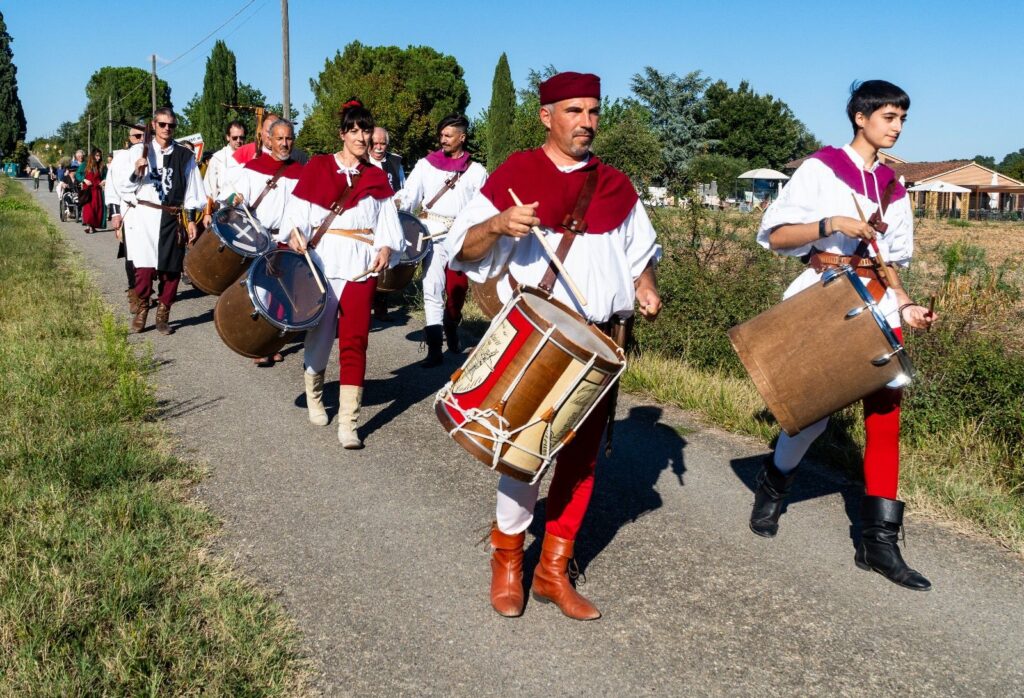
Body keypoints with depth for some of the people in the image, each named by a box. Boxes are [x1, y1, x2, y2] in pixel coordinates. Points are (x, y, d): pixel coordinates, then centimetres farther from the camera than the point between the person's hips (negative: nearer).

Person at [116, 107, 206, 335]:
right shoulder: (138, 151, 6)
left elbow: (192, 190, 9)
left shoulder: (184, 155, 8)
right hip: (143, 216, -1)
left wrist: (191, 219, 4)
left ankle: (163, 316, 14)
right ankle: (141, 310, 12)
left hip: (172, 219, 1)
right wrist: (136, 171, -12)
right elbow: (123, 187, 6)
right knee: (144, 267, -8)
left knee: (171, 269, 2)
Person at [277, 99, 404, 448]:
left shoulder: (377, 178, 13)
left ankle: (348, 421, -5)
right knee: (321, 334, 5)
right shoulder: (317, 167, 8)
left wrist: (386, 248, -10)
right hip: (322, 260, -1)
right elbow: (298, 208, 2)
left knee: (354, 340, -6)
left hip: (361, 265, 1)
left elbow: (388, 223, 8)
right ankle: (313, 392, 35)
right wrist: (294, 232, -17)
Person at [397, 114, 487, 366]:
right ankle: (434, 348, -11)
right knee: (432, 288, -10)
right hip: (433, 232, -1)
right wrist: (397, 203, -20)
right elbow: (409, 194, 1)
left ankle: (451, 329, 38)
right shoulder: (426, 164, 9)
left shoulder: (476, 171, 8)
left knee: (458, 290, 10)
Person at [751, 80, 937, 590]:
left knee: (885, 416, -1)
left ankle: (879, 542, 4)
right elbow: (774, 235, -8)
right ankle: (773, 484, 29)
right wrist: (832, 225, -21)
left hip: (878, 307, 5)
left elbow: (889, 263, 18)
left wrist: (905, 307, 2)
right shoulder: (822, 168, -1)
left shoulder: (892, 187, 15)